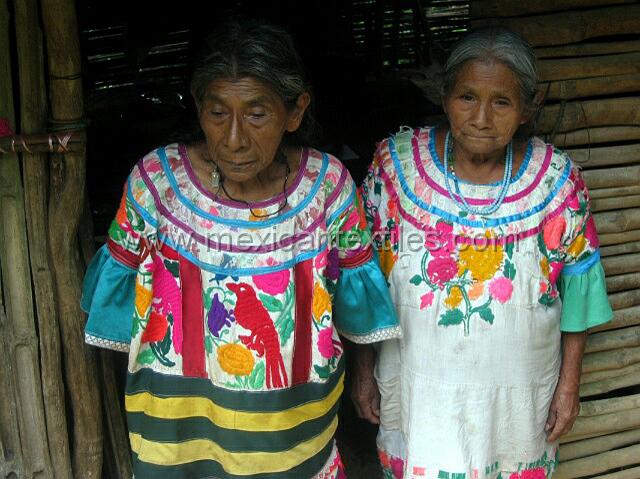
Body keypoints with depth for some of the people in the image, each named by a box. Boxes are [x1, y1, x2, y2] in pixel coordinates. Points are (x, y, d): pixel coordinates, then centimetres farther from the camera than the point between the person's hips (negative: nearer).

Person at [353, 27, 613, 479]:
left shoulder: (559, 180, -12)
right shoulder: (395, 162, -12)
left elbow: (577, 287, -2)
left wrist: (570, 383, 2)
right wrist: (365, 369, 0)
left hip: (518, 397, 1)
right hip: (417, 387, 0)